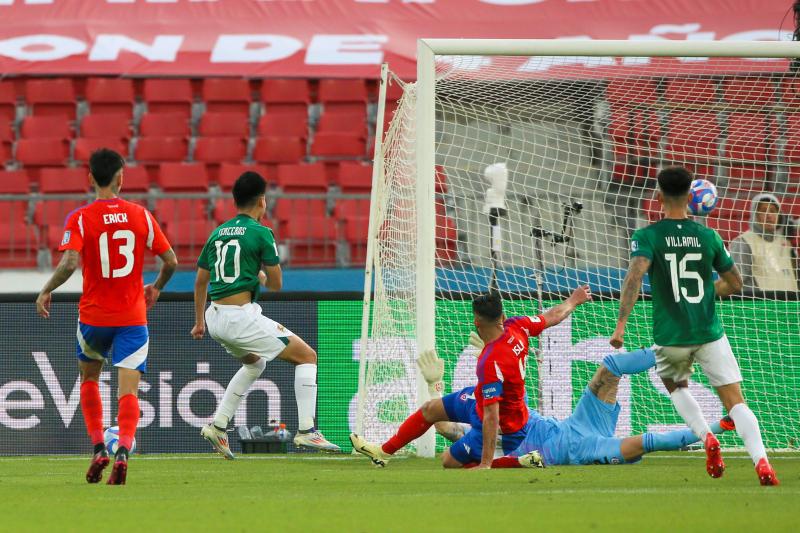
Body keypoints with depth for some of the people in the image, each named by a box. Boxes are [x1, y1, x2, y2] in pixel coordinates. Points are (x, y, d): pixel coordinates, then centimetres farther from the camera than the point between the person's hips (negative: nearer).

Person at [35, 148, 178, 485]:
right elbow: (171, 261, 4)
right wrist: (157, 288, 23)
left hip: (93, 315, 0)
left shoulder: (80, 219, -8)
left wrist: (45, 292, -5)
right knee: (129, 390, -4)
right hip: (132, 317, 0)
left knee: (89, 378, 22)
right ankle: (123, 451, -26)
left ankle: (99, 449, 12)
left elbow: (69, 263, -20)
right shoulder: (140, 216, 0)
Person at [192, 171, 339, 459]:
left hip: (215, 317, 7)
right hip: (242, 316, -7)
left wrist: (199, 322, 31)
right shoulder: (261, 233, -6)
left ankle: (218, 425, 23)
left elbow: (200, 282, 20)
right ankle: (306, 430, -6)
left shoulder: (218, 233, 14)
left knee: (254, 364, 33)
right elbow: (276, 284, -2)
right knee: (307, 357, 3)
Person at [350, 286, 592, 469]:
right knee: (429, 409, 18)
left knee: (449, 462, 8)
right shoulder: (516, 328, -20)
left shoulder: (492, 363, -40)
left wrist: (486, 463, -32)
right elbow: (553, 316, -1)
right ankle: (383, 451, 35)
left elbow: (491, 418, -37)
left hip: (503, 428, -9)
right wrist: (574, 300, 21)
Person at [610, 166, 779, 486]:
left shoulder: (646, 237, -5)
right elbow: (735, 283, 10)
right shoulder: (708, 236, 3)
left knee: (676, 386, 29)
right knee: (735, 402, -2)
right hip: (710, 334, 1)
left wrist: (621, 324, -27)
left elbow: (635, 275, -23)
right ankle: (761, 461, -25)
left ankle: (706, 437, 5)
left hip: (671, 336, 0)